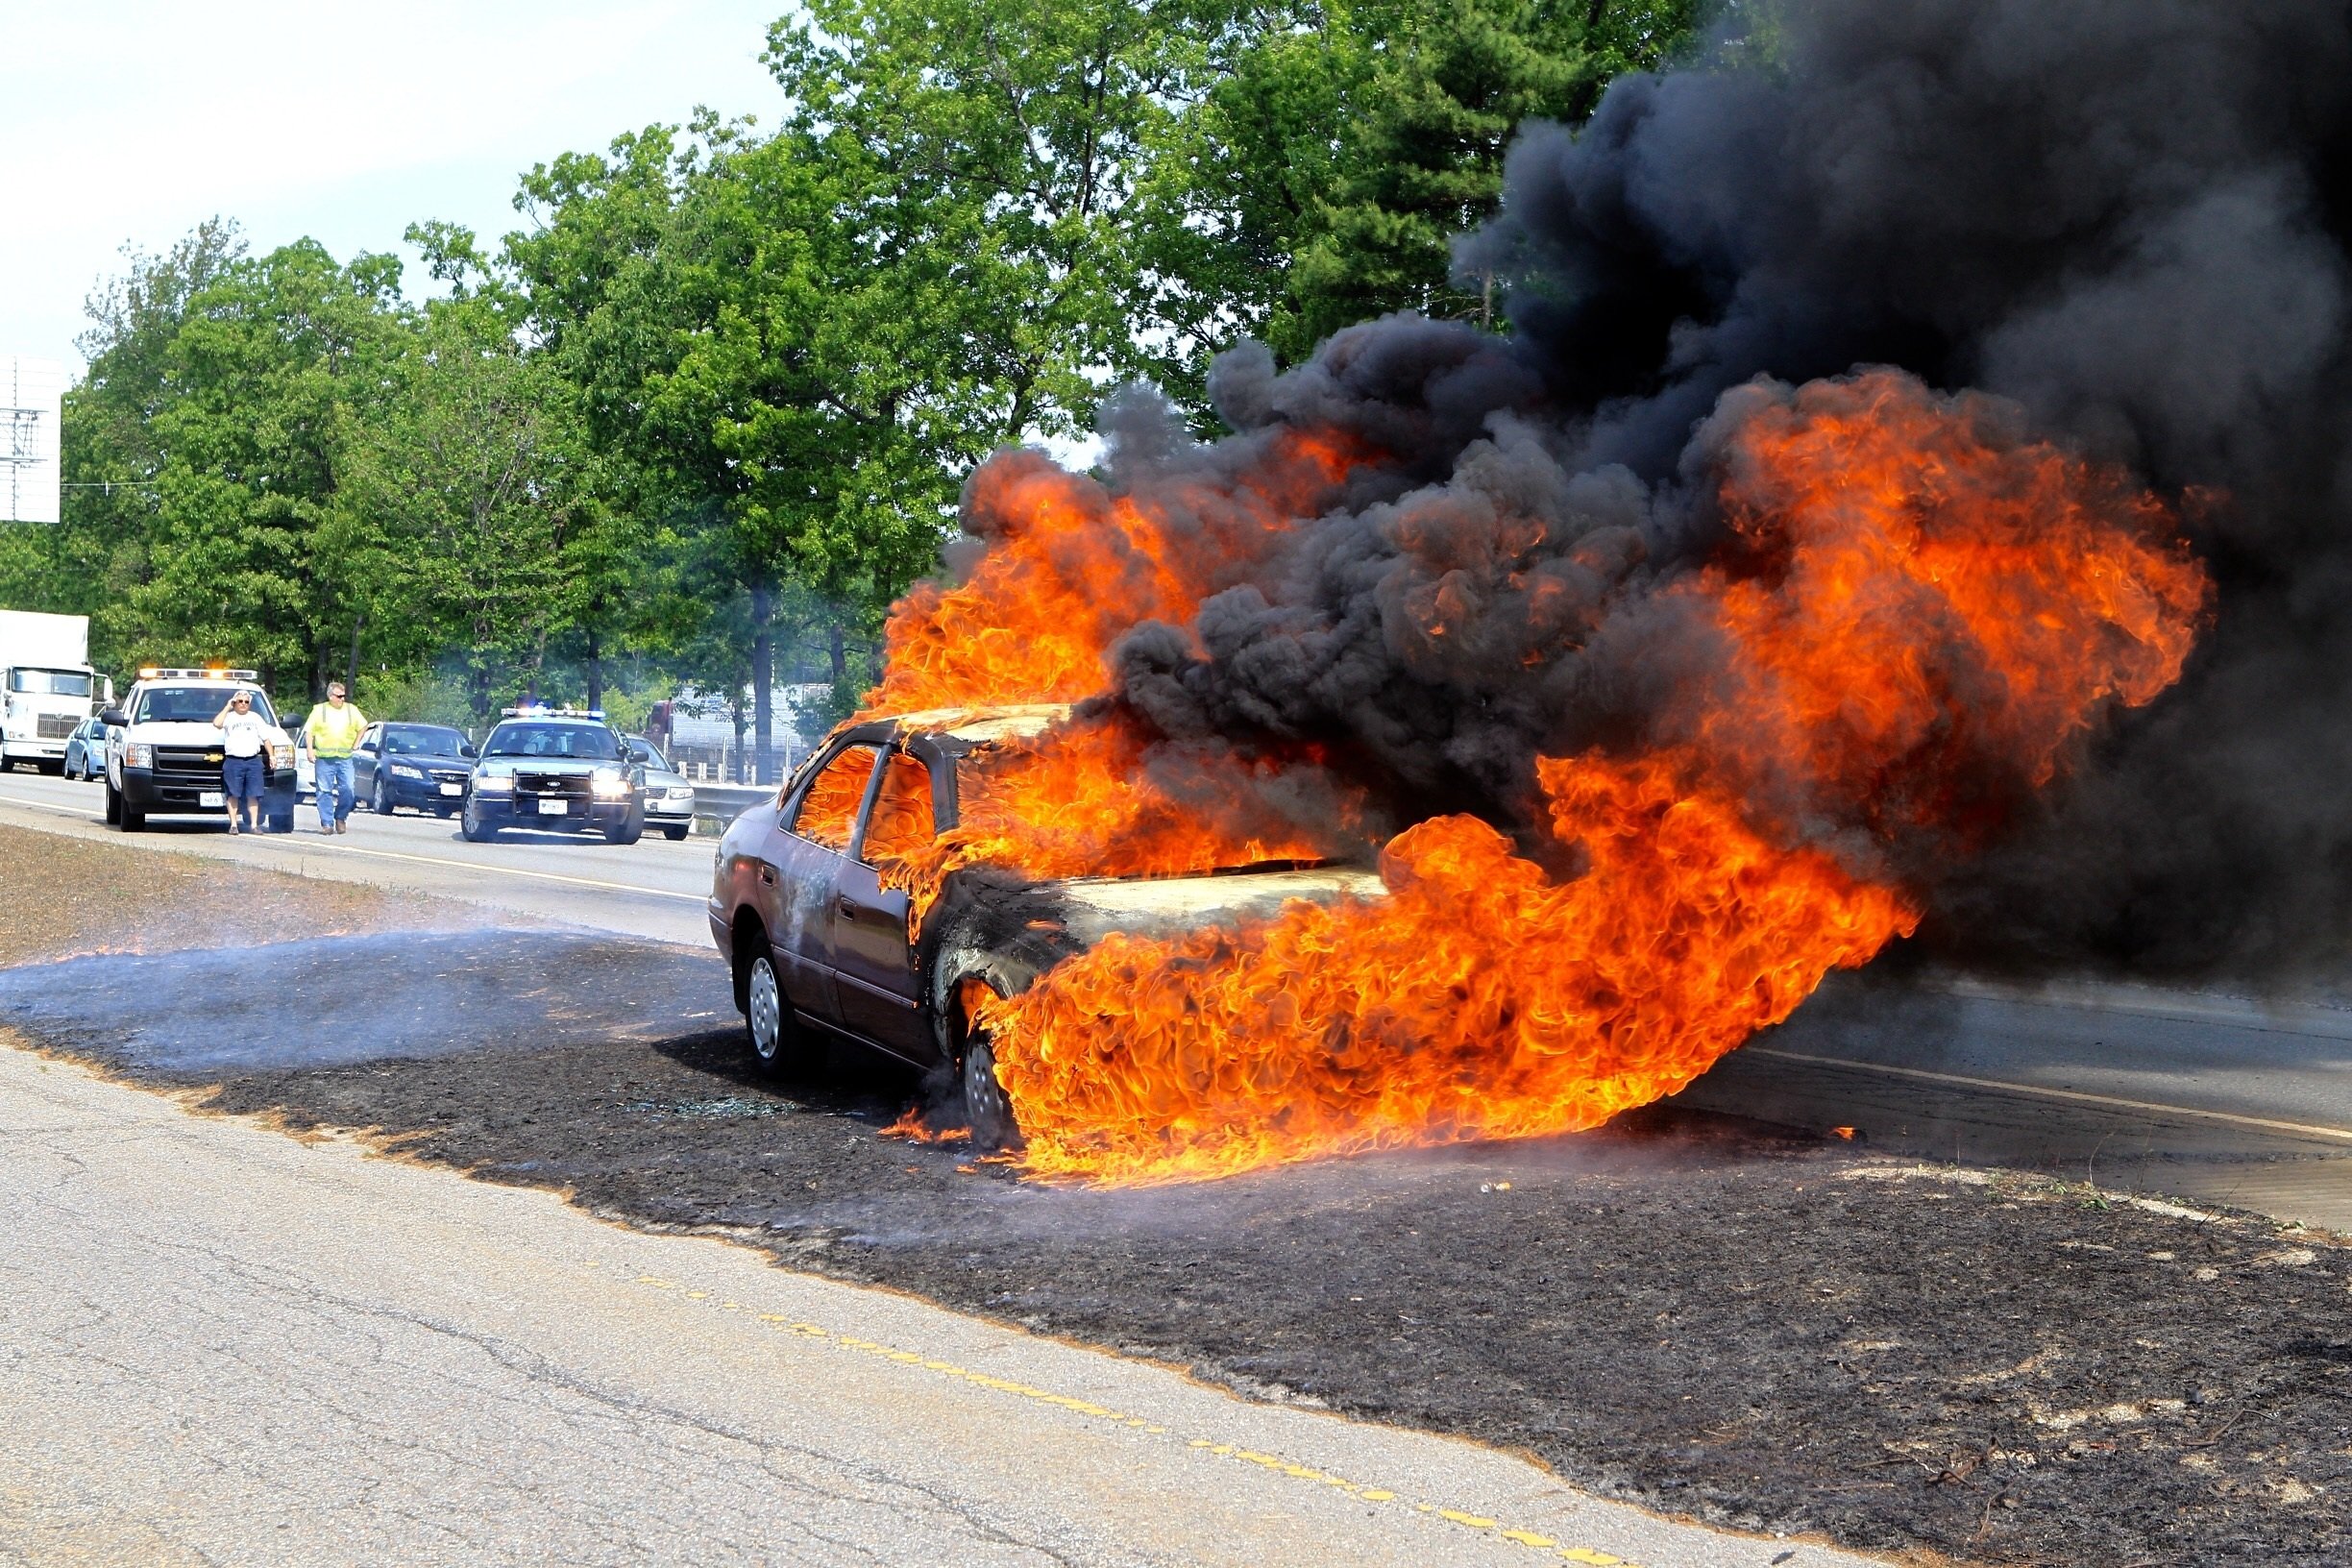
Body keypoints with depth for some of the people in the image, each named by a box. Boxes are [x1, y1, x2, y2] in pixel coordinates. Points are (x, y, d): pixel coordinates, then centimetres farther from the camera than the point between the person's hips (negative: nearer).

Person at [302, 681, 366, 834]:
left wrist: (356, 744, 13)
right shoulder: (319, 710, 5)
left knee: (348, 790, -6)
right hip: (324, 758, -2)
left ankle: (341, 818, 13)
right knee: (325, 791, -2)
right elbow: (309, 731, 6)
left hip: (345, 758, 2)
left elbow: (363, 726, 22)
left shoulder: (351, 710, 11)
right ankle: (327, 823, 2)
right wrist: (310, 750, -4)